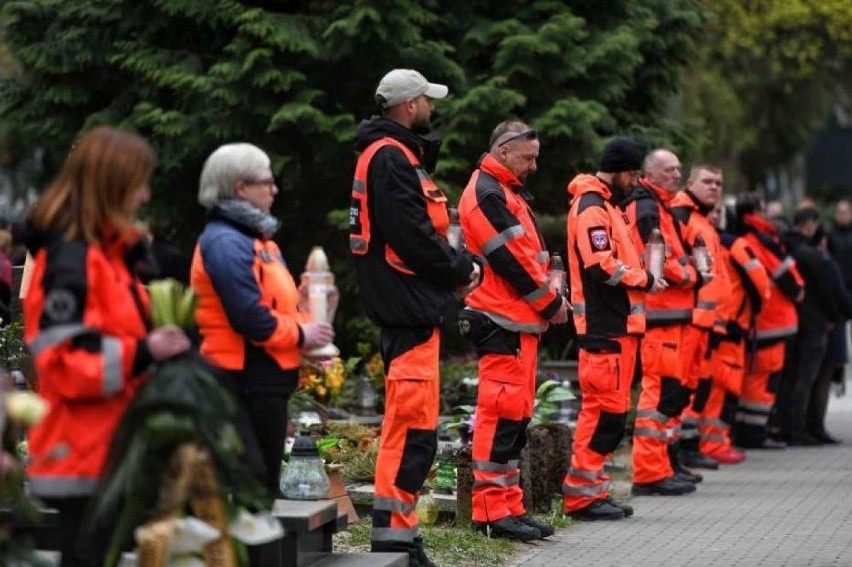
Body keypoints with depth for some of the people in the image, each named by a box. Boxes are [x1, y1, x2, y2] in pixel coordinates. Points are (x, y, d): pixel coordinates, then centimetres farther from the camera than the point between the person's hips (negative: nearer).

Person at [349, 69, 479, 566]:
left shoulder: (402, 156, 19)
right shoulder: (390, 159, -14)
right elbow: (413, 237, -21)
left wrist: (462, 264, 4)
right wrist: (462, 270, -8)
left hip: (412, 306, 11)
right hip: (410, 307, -11)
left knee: (410, 424, 15)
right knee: (413, 427, -11)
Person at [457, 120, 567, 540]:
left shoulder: (506, 191, 22)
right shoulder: (487, 194, -12)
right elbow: (510, 259, -17)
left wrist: (549, 298, 7)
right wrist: (551, 303, -9)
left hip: (518, 320, 11)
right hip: (503, 321, -11)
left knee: (515, 413, 11)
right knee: (502, 412, -10)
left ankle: (509, 506, 16)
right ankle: (493, 510, -9)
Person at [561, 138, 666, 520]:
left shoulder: (605, 205, 22)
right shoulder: (591, 207, -11)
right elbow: (601, 265, -21)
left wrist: (641, 280, 8)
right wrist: (644, 281, -11)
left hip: (617, 323, 10)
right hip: (605, 326, -10)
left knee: (608, 408, 12)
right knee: (606, 408, -9)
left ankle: (591, 489, 16)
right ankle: (582, 493, -6)